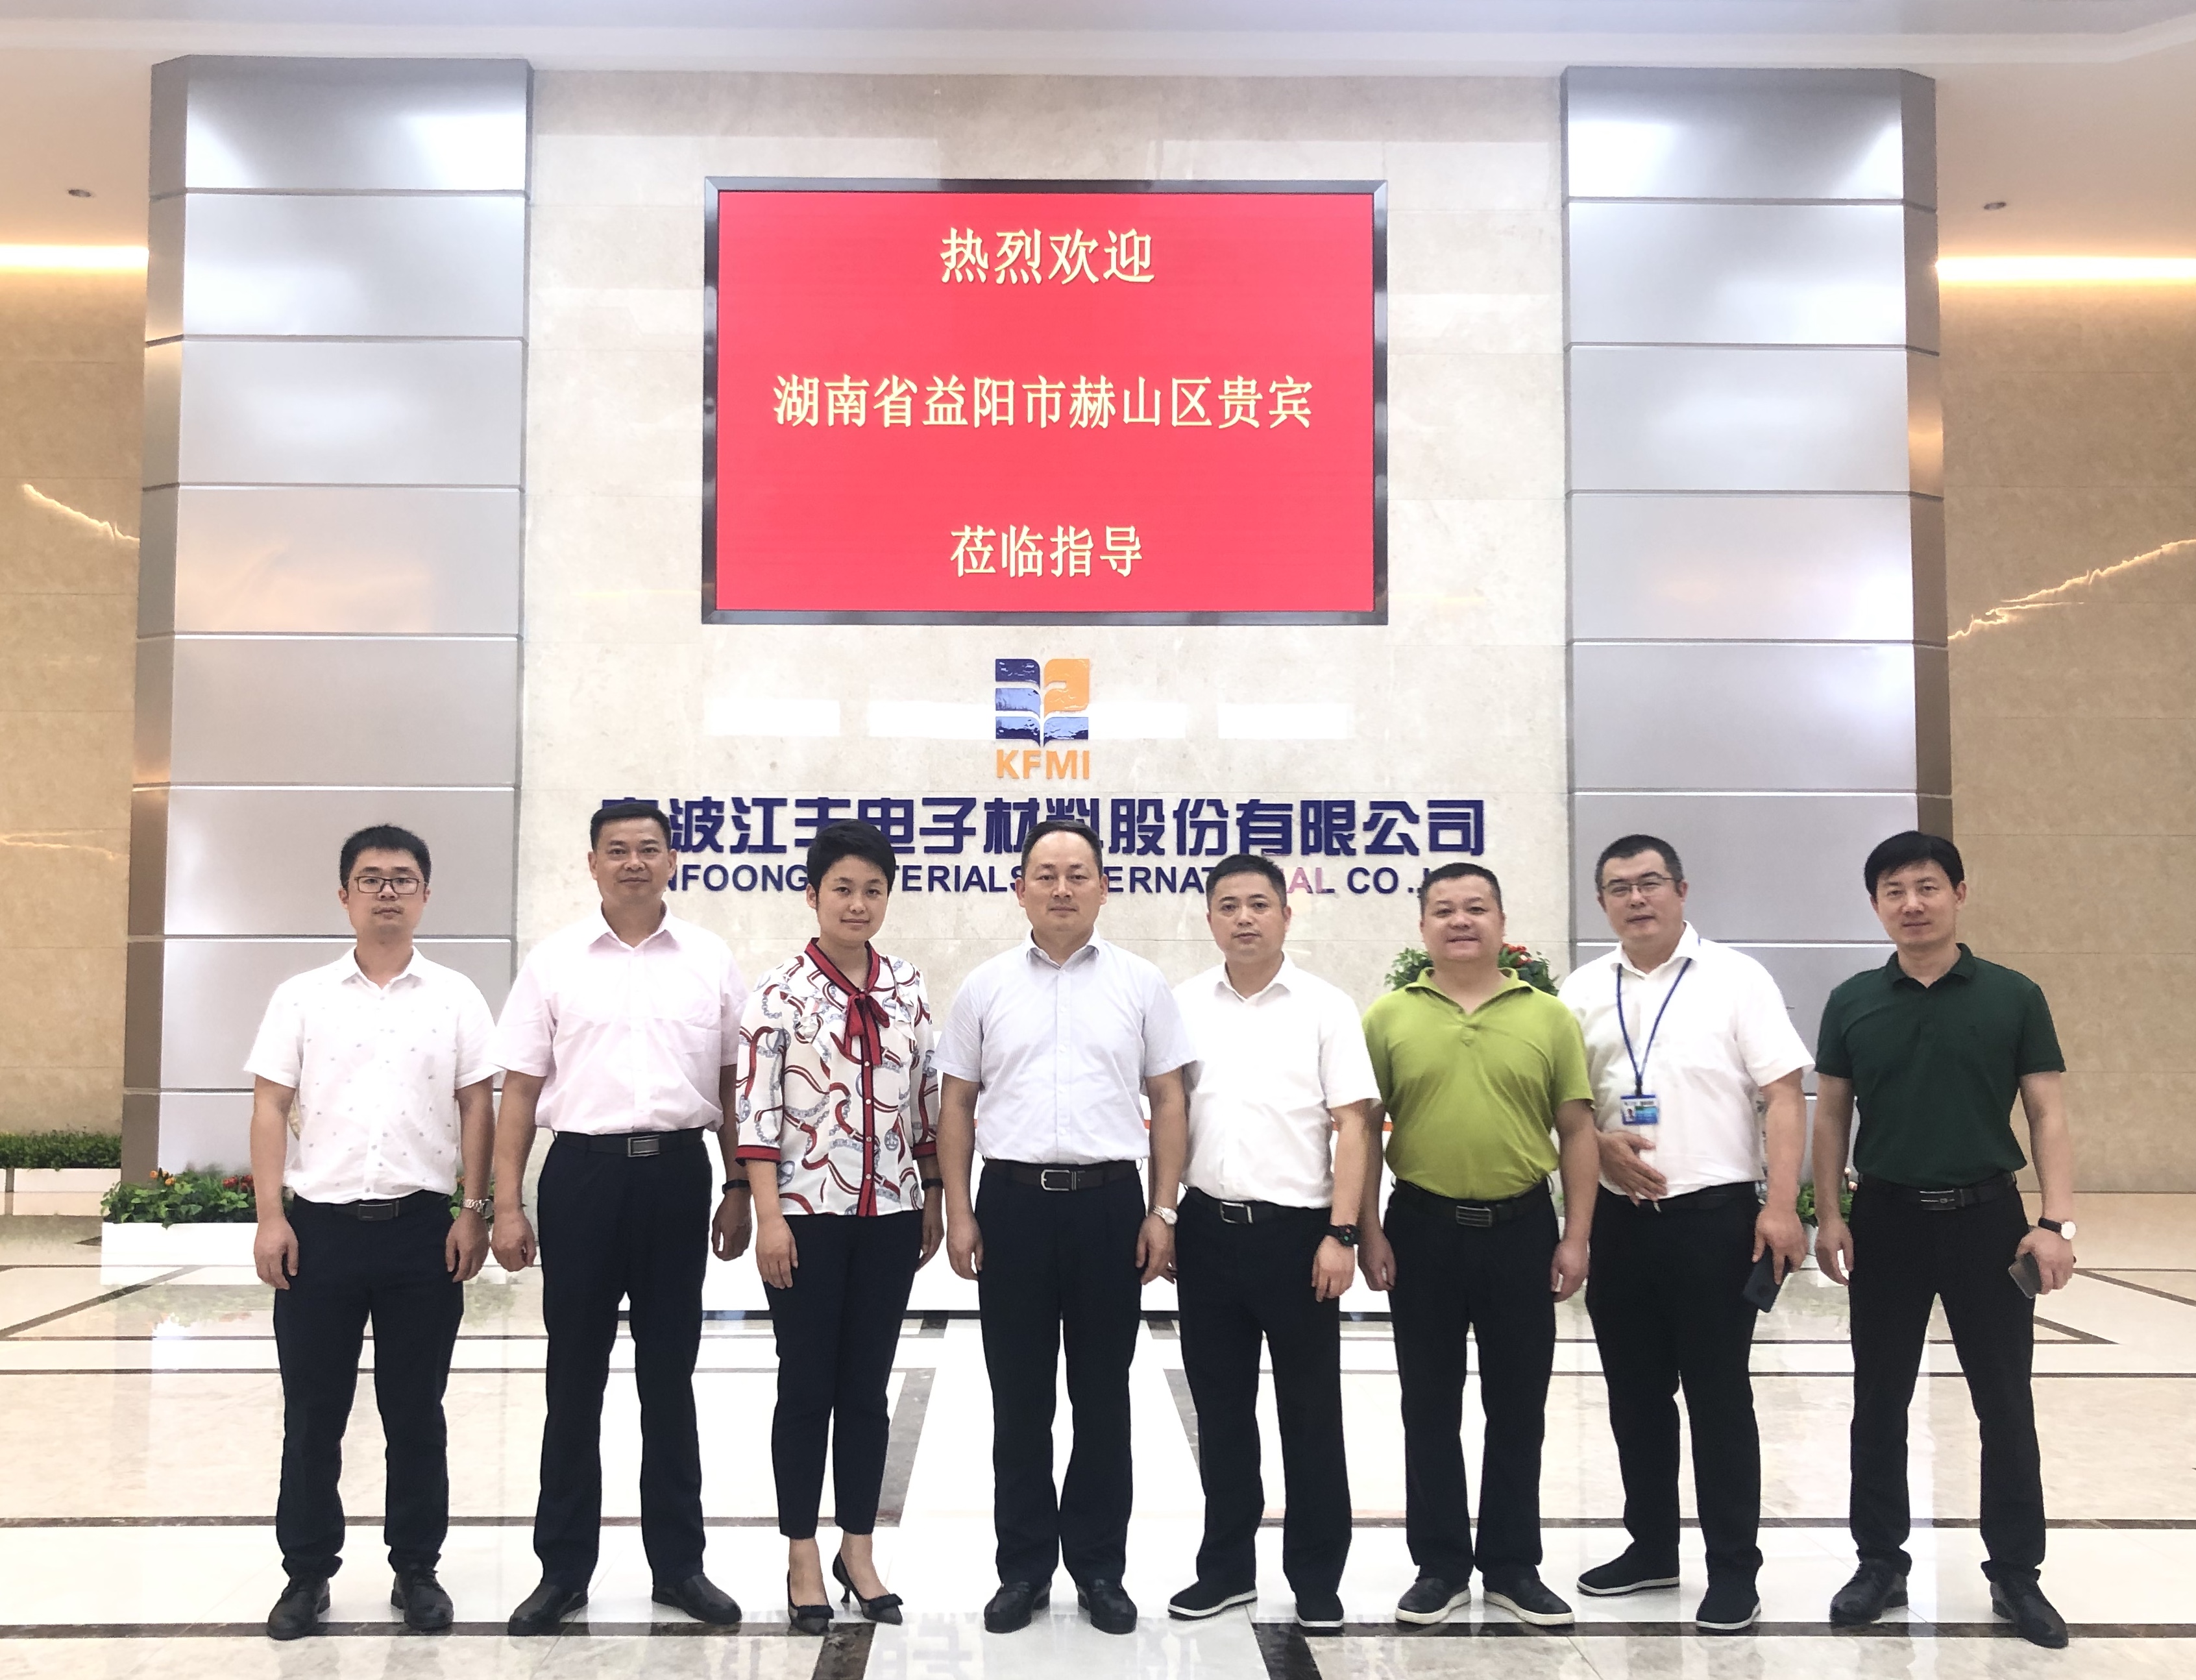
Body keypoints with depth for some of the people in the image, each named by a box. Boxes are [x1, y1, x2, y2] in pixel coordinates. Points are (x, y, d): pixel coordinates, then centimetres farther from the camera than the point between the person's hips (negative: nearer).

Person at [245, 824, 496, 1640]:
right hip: (320, 1225, 0)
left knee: (415, 1411, 8)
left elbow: (476, 1108, 4)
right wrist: (270, 1218, -6)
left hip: (422, 1227, 0)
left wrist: (474, 1212, -3)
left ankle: (416, 1569, 19)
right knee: (312, 1412, 7)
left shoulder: (455, 997, 4)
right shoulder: (302, 996, 4)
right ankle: (307, 1573, 19)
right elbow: (271, 1107, 2)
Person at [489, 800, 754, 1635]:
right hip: (582, 1169, -1)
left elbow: (732, 1085, 8)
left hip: (677, 1170, 1)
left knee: (669, 1376, 10)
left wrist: (739, 1189, 5)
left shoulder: (711, 960, 4)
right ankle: (563, 1567, 20)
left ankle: (678, 1561, 21)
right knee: (575, 1378, 8)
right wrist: (506, 1205, -4)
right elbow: (520, 1089, 1)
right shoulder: (554, 961, 1)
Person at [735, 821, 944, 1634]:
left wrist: (933, 1199, 9)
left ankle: (858, 1550, 24)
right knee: (806, 1387, 6)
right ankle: (803, 1558, 19)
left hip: (890, 1213, 3)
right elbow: (757, 1109, -9)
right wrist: (769, 1217, -13)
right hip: (807, 1212, -3)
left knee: (867, 1387, 11)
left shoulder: (908, 988, 5)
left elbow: (926, 1102, 10)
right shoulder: (780, 992, -6)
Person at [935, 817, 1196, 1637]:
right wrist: (958, 1213, 0)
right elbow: (957, 1104, 7)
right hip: (1014, 1201, 1)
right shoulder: (986, 987, 5)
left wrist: (1162, 1210, -2)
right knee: (1019, 1398, 8)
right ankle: (1023, 1566, 21)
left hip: (1109, 1201, 0)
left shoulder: (1140, 984, 3)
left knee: (1102, 1396, 8)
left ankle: (1100, 1567, 21)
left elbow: (1169, 1102, 5)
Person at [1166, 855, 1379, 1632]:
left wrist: (1341, 1234, -13)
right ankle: (1227, 1566, 25)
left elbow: (1353, 1125, -6)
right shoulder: (1183, 1005, 6)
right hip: (1208, 1228, 3)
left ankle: (1317, 1577, 18)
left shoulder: (1325, 1007, -3)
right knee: (1220, 1407, 12)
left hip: (1296, 1229, -3)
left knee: (1310, 1412, 6)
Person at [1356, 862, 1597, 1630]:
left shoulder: (1549, 1016, 2)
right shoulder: (1388, 1017, 0)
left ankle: (1513, 1566, 22)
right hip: (1423, 1227, 0)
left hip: (1521, 1227, 1)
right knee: (1430, 1407, 9)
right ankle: (1440, 1565, 21)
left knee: (1518, 1407, 9)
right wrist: (1368, 1232, -4)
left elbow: (1576, 1129, 3)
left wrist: (1576, 1236, -2)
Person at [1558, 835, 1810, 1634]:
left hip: (1715, 1216, -4)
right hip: (1619, 1220, 4)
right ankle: (1651, 1545, 28)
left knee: (1719, 1397, 2)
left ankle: (1733, 1569, 12)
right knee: (1635, 1395, 13)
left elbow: (1784, 1095, -7)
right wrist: (1601, 1146, -9)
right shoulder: (1582, 991, 8)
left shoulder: (1735, 978, -3)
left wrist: (1782, 1205, -15)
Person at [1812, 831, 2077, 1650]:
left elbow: (2048, 1116, -2)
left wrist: (2057, 1222, -10)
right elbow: (1830, 1118, 6)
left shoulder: (2014, 997, -2)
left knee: (2005, 1404, 6)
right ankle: (1881, 1561, 21)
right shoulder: (1852, 1003, 2)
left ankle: (2016, 1573, 19)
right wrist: (1829, 1215, -2)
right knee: (1879, 1403, 9)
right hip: (1886, 1219, 1)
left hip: (1987, 1216, -1)